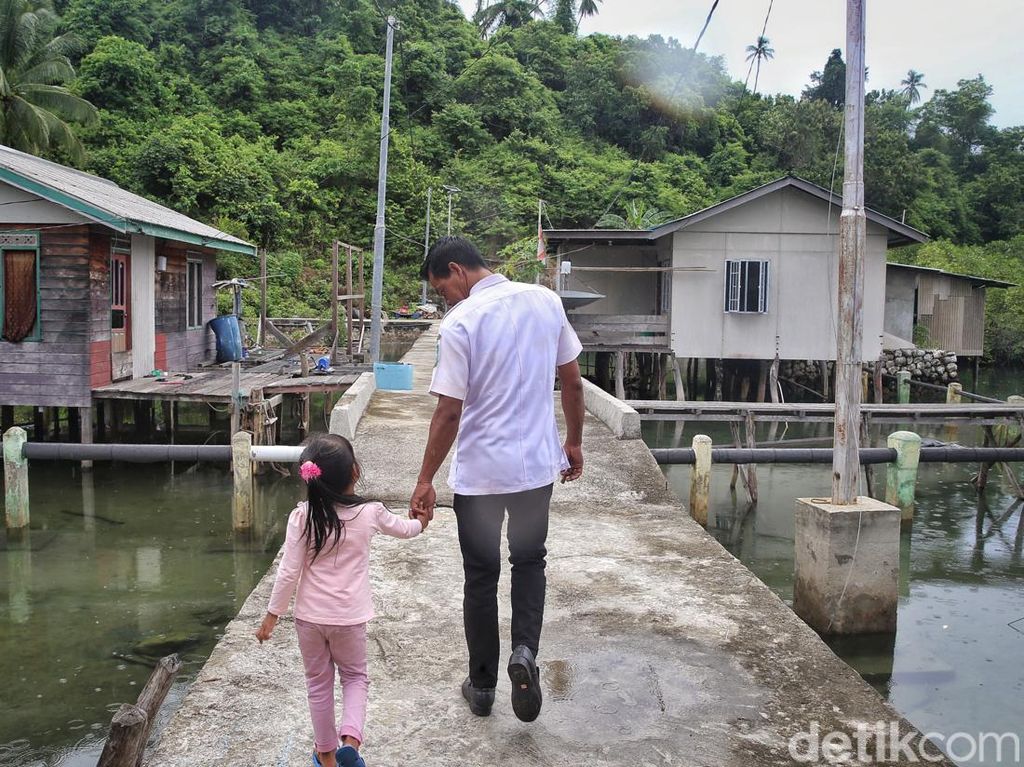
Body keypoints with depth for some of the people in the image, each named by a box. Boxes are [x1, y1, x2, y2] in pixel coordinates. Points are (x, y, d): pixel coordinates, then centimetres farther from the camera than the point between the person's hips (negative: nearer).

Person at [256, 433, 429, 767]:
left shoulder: (302, 517, -14)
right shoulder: (370, 513, -11)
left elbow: (288, 572, -11)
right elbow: (403, 529, 10)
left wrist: (272, 615, 1)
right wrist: (420, 523, 33)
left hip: (310, 617, 0)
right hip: (349, 617, 0)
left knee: (318, 683, 18)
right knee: (355, 676, 21)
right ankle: (350, 738, 1)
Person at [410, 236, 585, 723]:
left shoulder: (460, 323, -15)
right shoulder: (545, 301, -1)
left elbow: (449, 413, -15)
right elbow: (572, 381, 6)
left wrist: (425, 481, -6)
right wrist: (574, 443, 18)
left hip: (479, 473, -4)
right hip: (538, 464, 4)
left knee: (481, 578, 13)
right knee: (529, 562, 23)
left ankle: (482, 685, 25)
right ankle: (525, 650, 2)